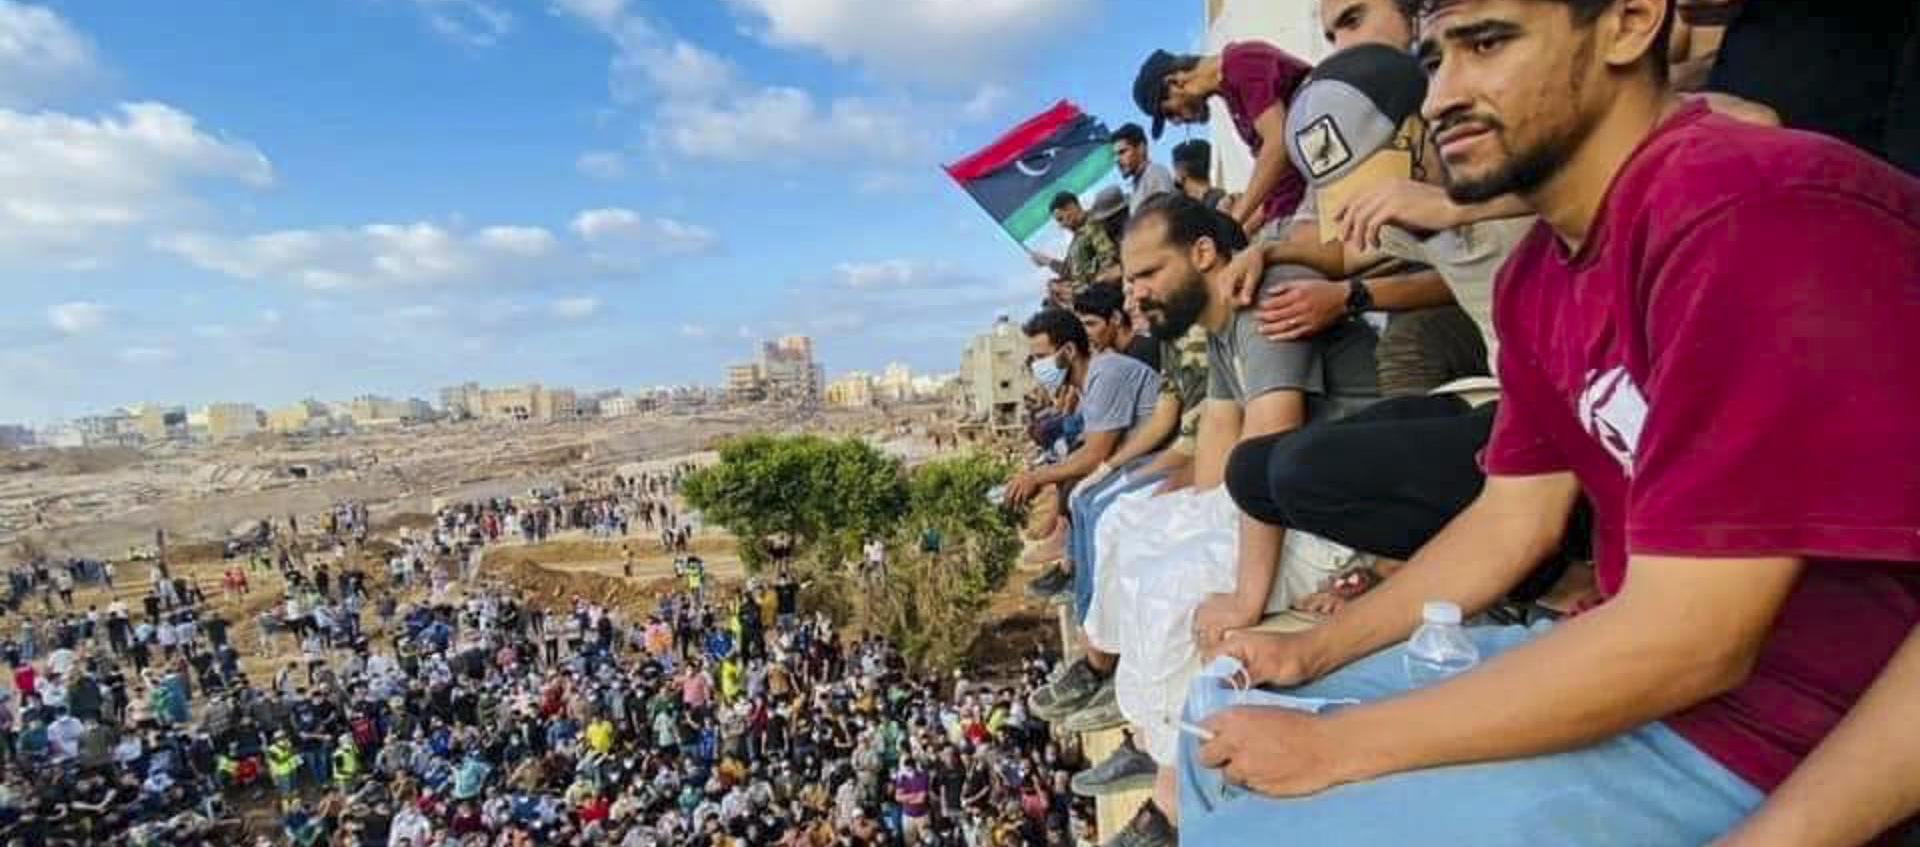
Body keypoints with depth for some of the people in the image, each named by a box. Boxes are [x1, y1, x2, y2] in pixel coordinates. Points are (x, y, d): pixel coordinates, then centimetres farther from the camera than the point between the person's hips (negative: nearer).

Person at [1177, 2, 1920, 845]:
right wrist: (1311, 652, 3)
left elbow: (1688, 641, -26)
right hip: (1626, 660, 8)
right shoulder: (1538, 274, 3)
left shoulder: (1760, 218, -25)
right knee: (1225, 738, 8)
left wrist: (1334, 745, -18)